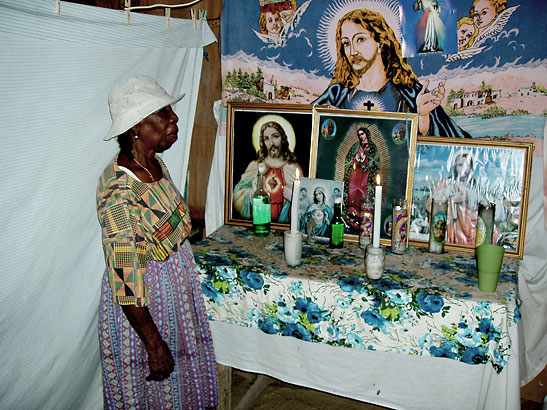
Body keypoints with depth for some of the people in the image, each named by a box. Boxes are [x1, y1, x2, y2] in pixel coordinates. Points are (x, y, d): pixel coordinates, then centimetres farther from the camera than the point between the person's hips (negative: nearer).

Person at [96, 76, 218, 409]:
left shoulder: (154, 163, -4)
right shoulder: (118, 193, -31)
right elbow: (126, 284, -27)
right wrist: (155, 345, -22)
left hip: (177, 280, 8)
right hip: (144, 306, -8)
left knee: (183, 375, 25)